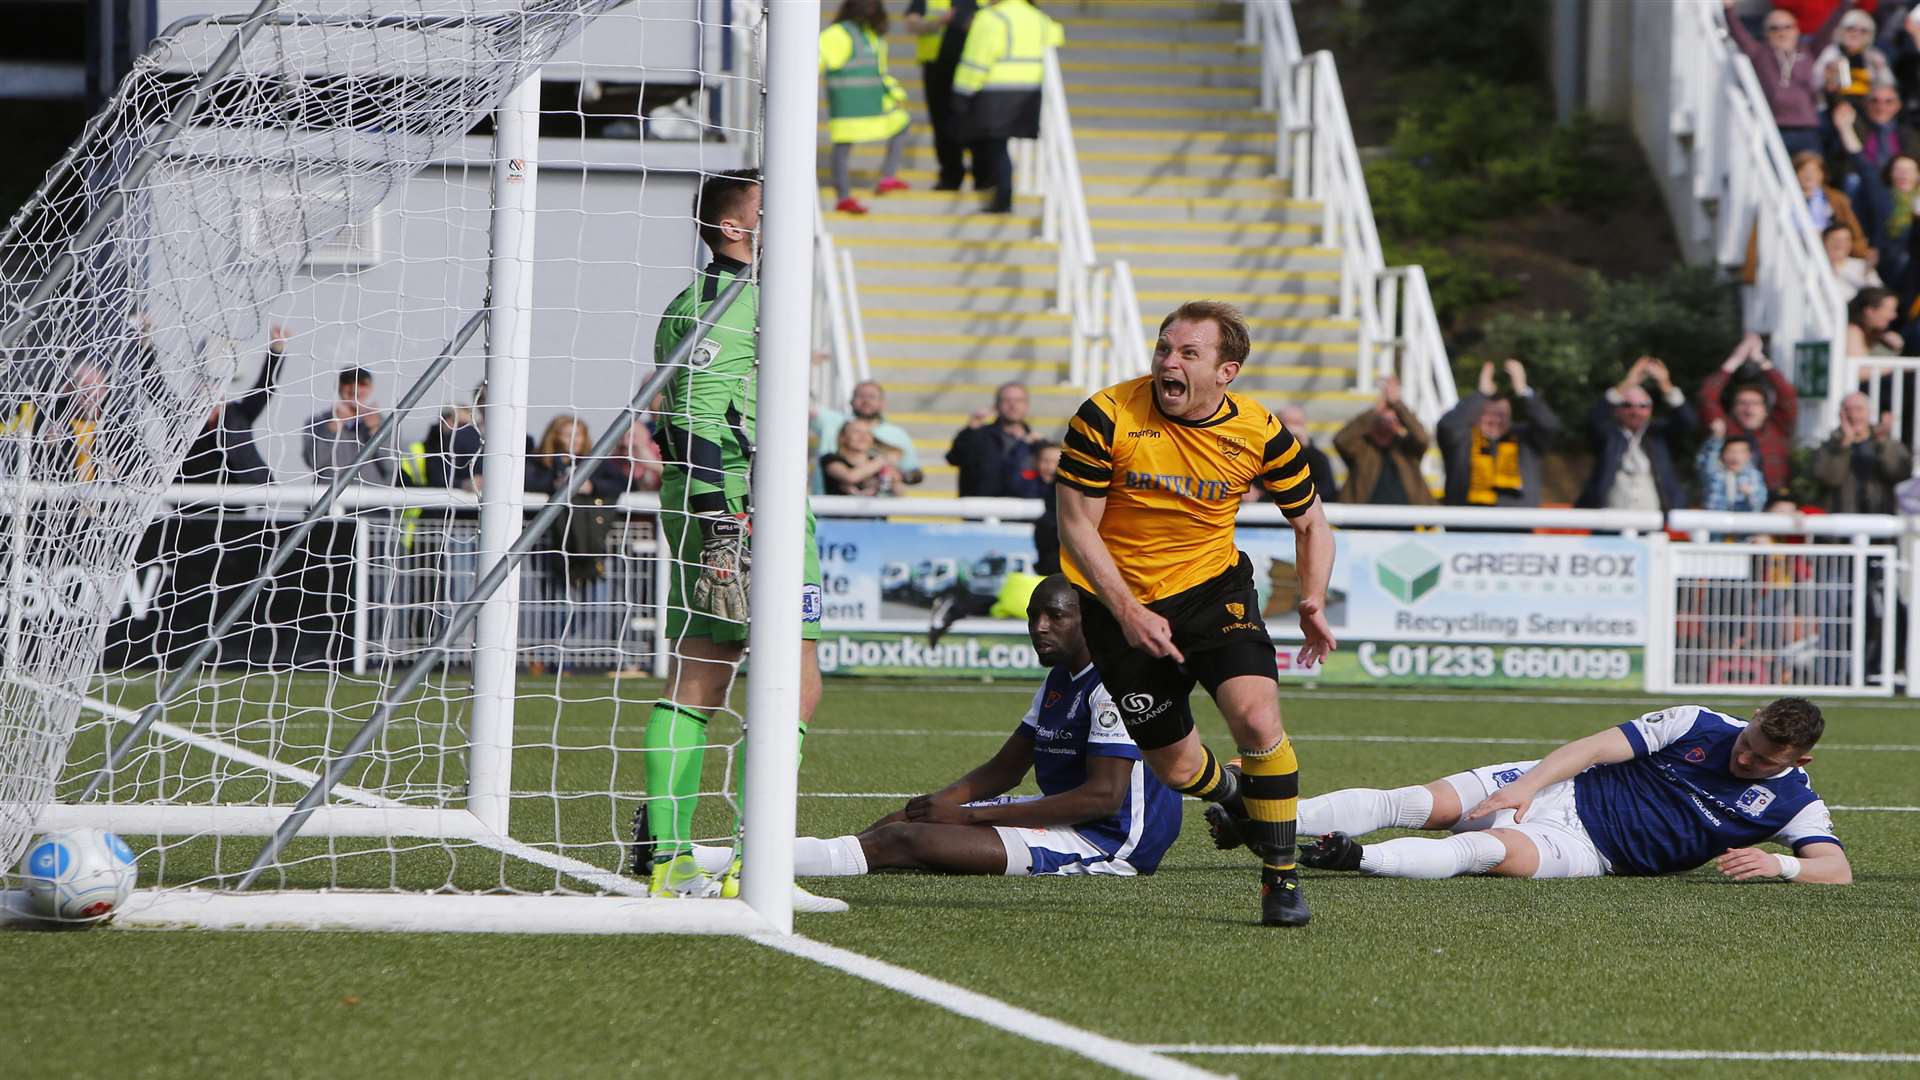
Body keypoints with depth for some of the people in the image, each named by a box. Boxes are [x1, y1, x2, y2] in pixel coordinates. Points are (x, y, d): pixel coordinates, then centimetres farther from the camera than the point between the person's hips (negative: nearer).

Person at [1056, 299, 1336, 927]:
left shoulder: (1260, 433, -10)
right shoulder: (1105, 418, -17)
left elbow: (1310, 523, 5)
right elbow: (1076, 525, -12)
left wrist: (1314, 602, -11)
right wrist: (1127, 611, -21)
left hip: (1215, 589, 0)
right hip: (1120, 600, 0)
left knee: (1257, 717, -24)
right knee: (1176, 769, 5)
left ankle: (1281, 876, -7)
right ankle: (1233, 797, 44)